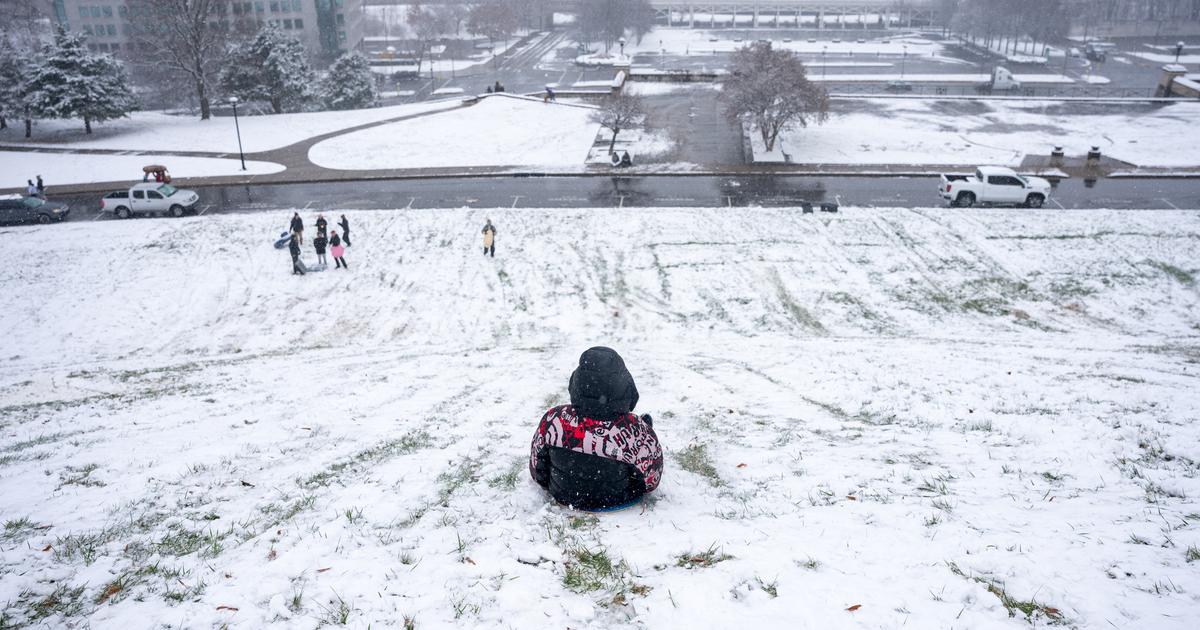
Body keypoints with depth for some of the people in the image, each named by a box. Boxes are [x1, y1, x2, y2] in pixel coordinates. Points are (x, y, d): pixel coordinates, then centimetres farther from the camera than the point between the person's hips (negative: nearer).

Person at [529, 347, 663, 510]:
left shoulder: (553, 420, -28)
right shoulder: (635, 431, -36)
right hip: (617, 501, -2)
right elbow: (651, 482, -17)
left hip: (564, 496, 2)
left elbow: (537, 473, -10)